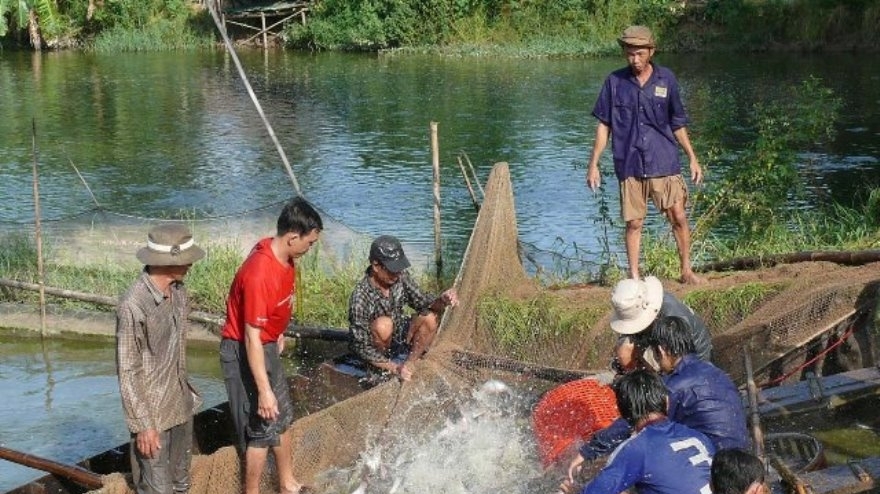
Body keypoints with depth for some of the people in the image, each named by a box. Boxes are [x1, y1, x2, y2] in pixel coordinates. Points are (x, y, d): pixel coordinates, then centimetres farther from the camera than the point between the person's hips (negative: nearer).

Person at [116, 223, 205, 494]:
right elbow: (127, 372, -19)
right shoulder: (133, 305, -24)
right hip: (151, 410, -8)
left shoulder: (178, 291, 0)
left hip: (180, 404, 8)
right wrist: (142, 425, -18)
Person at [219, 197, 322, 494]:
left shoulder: (285, 256, -6)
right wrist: (264, 390, -28)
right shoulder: (259, 274, -33)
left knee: (282, 417, 20)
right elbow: (252, 338, -30)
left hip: (268, 346, 9)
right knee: (261, 428, 1)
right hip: (245, 352, -9)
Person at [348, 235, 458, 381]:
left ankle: (409, 365, -8)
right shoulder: (360, 297, -29)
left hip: (399, 339, 5)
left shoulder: (401, 277, -15)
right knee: (383, 324, -35)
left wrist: (442, 301, -29)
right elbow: (361, 347, -25)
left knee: (430, 318, -19)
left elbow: (421, 302, -5)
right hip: (375, 349, -5)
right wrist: (394, 368, -34)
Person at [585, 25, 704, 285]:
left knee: (678, 217, -1)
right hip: (629, 165, 0)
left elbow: (678, 124, 10)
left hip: (664, 163, 0)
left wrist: (692, 158, 8)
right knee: (633, 223, 5)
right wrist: (593, 163, 2)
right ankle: (634, 278, 16)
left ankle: (686, 270, 16)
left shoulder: (666, 79, 2)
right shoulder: (615, 81, 1)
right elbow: (603, 125, 5)